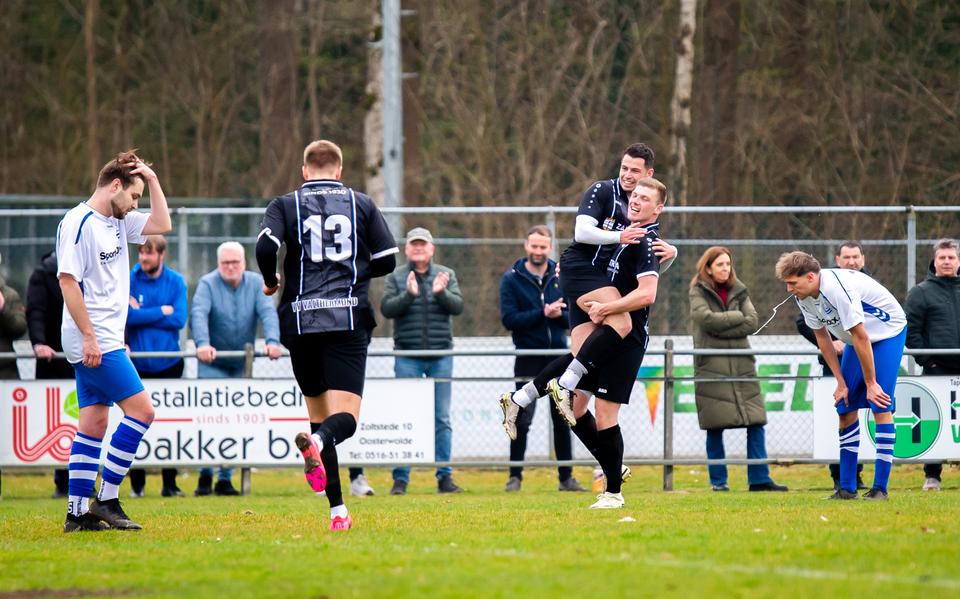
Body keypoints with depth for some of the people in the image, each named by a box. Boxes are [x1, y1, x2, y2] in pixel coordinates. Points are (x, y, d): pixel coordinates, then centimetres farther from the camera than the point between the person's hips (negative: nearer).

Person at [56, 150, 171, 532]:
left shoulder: (118, 222, 13)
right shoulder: (79, 223, -13)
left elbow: (161, 225, 20)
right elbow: (68, 281, -18)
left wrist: (153, 180, 9)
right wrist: (88, 336, -20)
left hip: (104, 340, 10)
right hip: (93, 341, -10)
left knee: (94, 422, 7)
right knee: (141, 410, -12)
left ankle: (77, 513, 8)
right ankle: (105, 501, -9)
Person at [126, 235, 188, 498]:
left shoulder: (175, 282, 2)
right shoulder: (128, 280, -1)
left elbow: (179, 319, -8)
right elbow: (126, 315, -14)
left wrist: (142, 313, -10)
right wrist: (161, 311, -11)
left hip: (168, 364, 1)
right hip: (138, 364, -1)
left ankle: (170, 483, 9)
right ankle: (136, 483, 10)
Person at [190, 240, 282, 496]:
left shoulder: (256, 283, 2)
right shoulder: (207, 284, -7)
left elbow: (267, 312, -12)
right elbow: (198, 314, -22)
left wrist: (272, 341, -31)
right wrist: (202, 344, -41)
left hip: (242, 367, 3)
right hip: (212, 365, -3)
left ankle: (225, 479, 7)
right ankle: (205, 476, 1)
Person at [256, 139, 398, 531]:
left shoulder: (285, 205, 6)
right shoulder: (361, 204, 10)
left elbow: (265, 246, -11)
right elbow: (387, 260, 8)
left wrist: (270, 282, 9)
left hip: (301, 320, 1)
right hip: (349, 319, -1)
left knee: (319, 413, 12)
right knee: (344, 417, -6)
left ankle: (337, 510, 8)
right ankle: (317, 442, -43)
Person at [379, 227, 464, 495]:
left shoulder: (446, 275, 10)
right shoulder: (396, 277, 6)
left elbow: (457, 306, -1)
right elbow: (386, 309, -6)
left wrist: (441, 293, -21)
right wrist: (408, 294, -22)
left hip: (441, 355, 2)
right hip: (407, 357, -2)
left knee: (442, 418, 4)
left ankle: (444, 476, 8)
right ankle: (400, 478, -1)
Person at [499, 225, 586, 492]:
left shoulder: (561, 277, 6)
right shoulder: (512, 279, -2)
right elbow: (509, 319, -12)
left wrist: (559, 314, -16)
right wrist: (543, 313, -20)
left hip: (559, 356, 3)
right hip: (528, 358, -3)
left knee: (563, 420, 7)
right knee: (522, 419, -5)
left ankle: (566, 477, 13)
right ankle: (515, 476, 2)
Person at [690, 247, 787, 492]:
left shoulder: (739, 291, 13)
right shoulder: (698, 292, 4)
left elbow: (752, 322, -1)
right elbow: (706, 318, -13)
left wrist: (720, 328, -9)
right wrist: (737, 317, -4)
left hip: (741, 364, 3)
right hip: (711, 367, -3)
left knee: (755, 422, -2)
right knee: (715, 426, -1)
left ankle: (759, 479, 1)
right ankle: (718, 480, 7)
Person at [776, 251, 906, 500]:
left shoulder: (838, 288, -34)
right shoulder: (803, 296, -9)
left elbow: (861, 337, -28)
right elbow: (822, 338, 3)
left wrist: (871, 383, -22)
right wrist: (841, 382, 2)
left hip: (887, 332, -8)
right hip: (857, 338, 8)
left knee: (880, 407, -15)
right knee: (846, 408, 0)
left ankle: (880, 487, -13)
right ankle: (847, 487, 5)